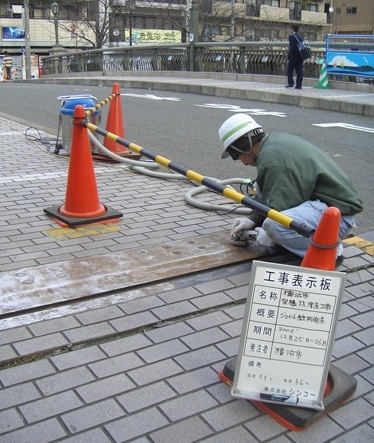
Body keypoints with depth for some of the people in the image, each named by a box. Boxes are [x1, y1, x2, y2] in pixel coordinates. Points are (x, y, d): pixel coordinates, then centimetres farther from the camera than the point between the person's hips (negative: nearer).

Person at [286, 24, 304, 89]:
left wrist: (289, 56, -13)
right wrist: (302, 56, 14)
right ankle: (299, 85, 3)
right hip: (300, 57, 6)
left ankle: (290, 83, 5)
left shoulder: (292, 37, -12)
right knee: (299, 71, 4)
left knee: (289, 70, 8)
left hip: (293, 57, -6)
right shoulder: (301, 37, 10)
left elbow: (292, 48, -19)